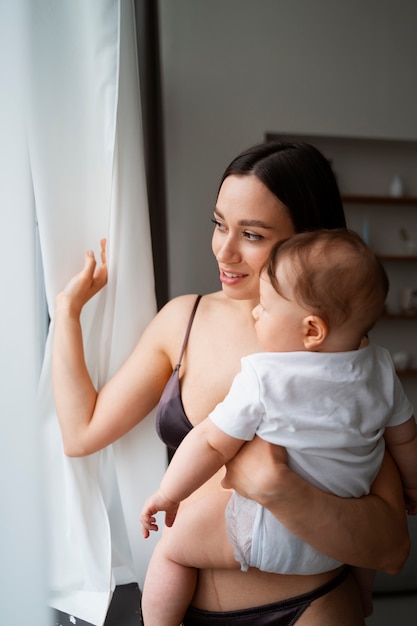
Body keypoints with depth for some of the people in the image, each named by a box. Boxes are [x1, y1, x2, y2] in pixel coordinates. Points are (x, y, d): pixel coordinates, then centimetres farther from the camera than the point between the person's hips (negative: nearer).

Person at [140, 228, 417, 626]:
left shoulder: (263, 379, -24)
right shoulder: (380, 369, -8)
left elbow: (212, 443, -17)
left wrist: (167, 495, -3)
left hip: (270, 537, -6)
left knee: (171, 549, 9)